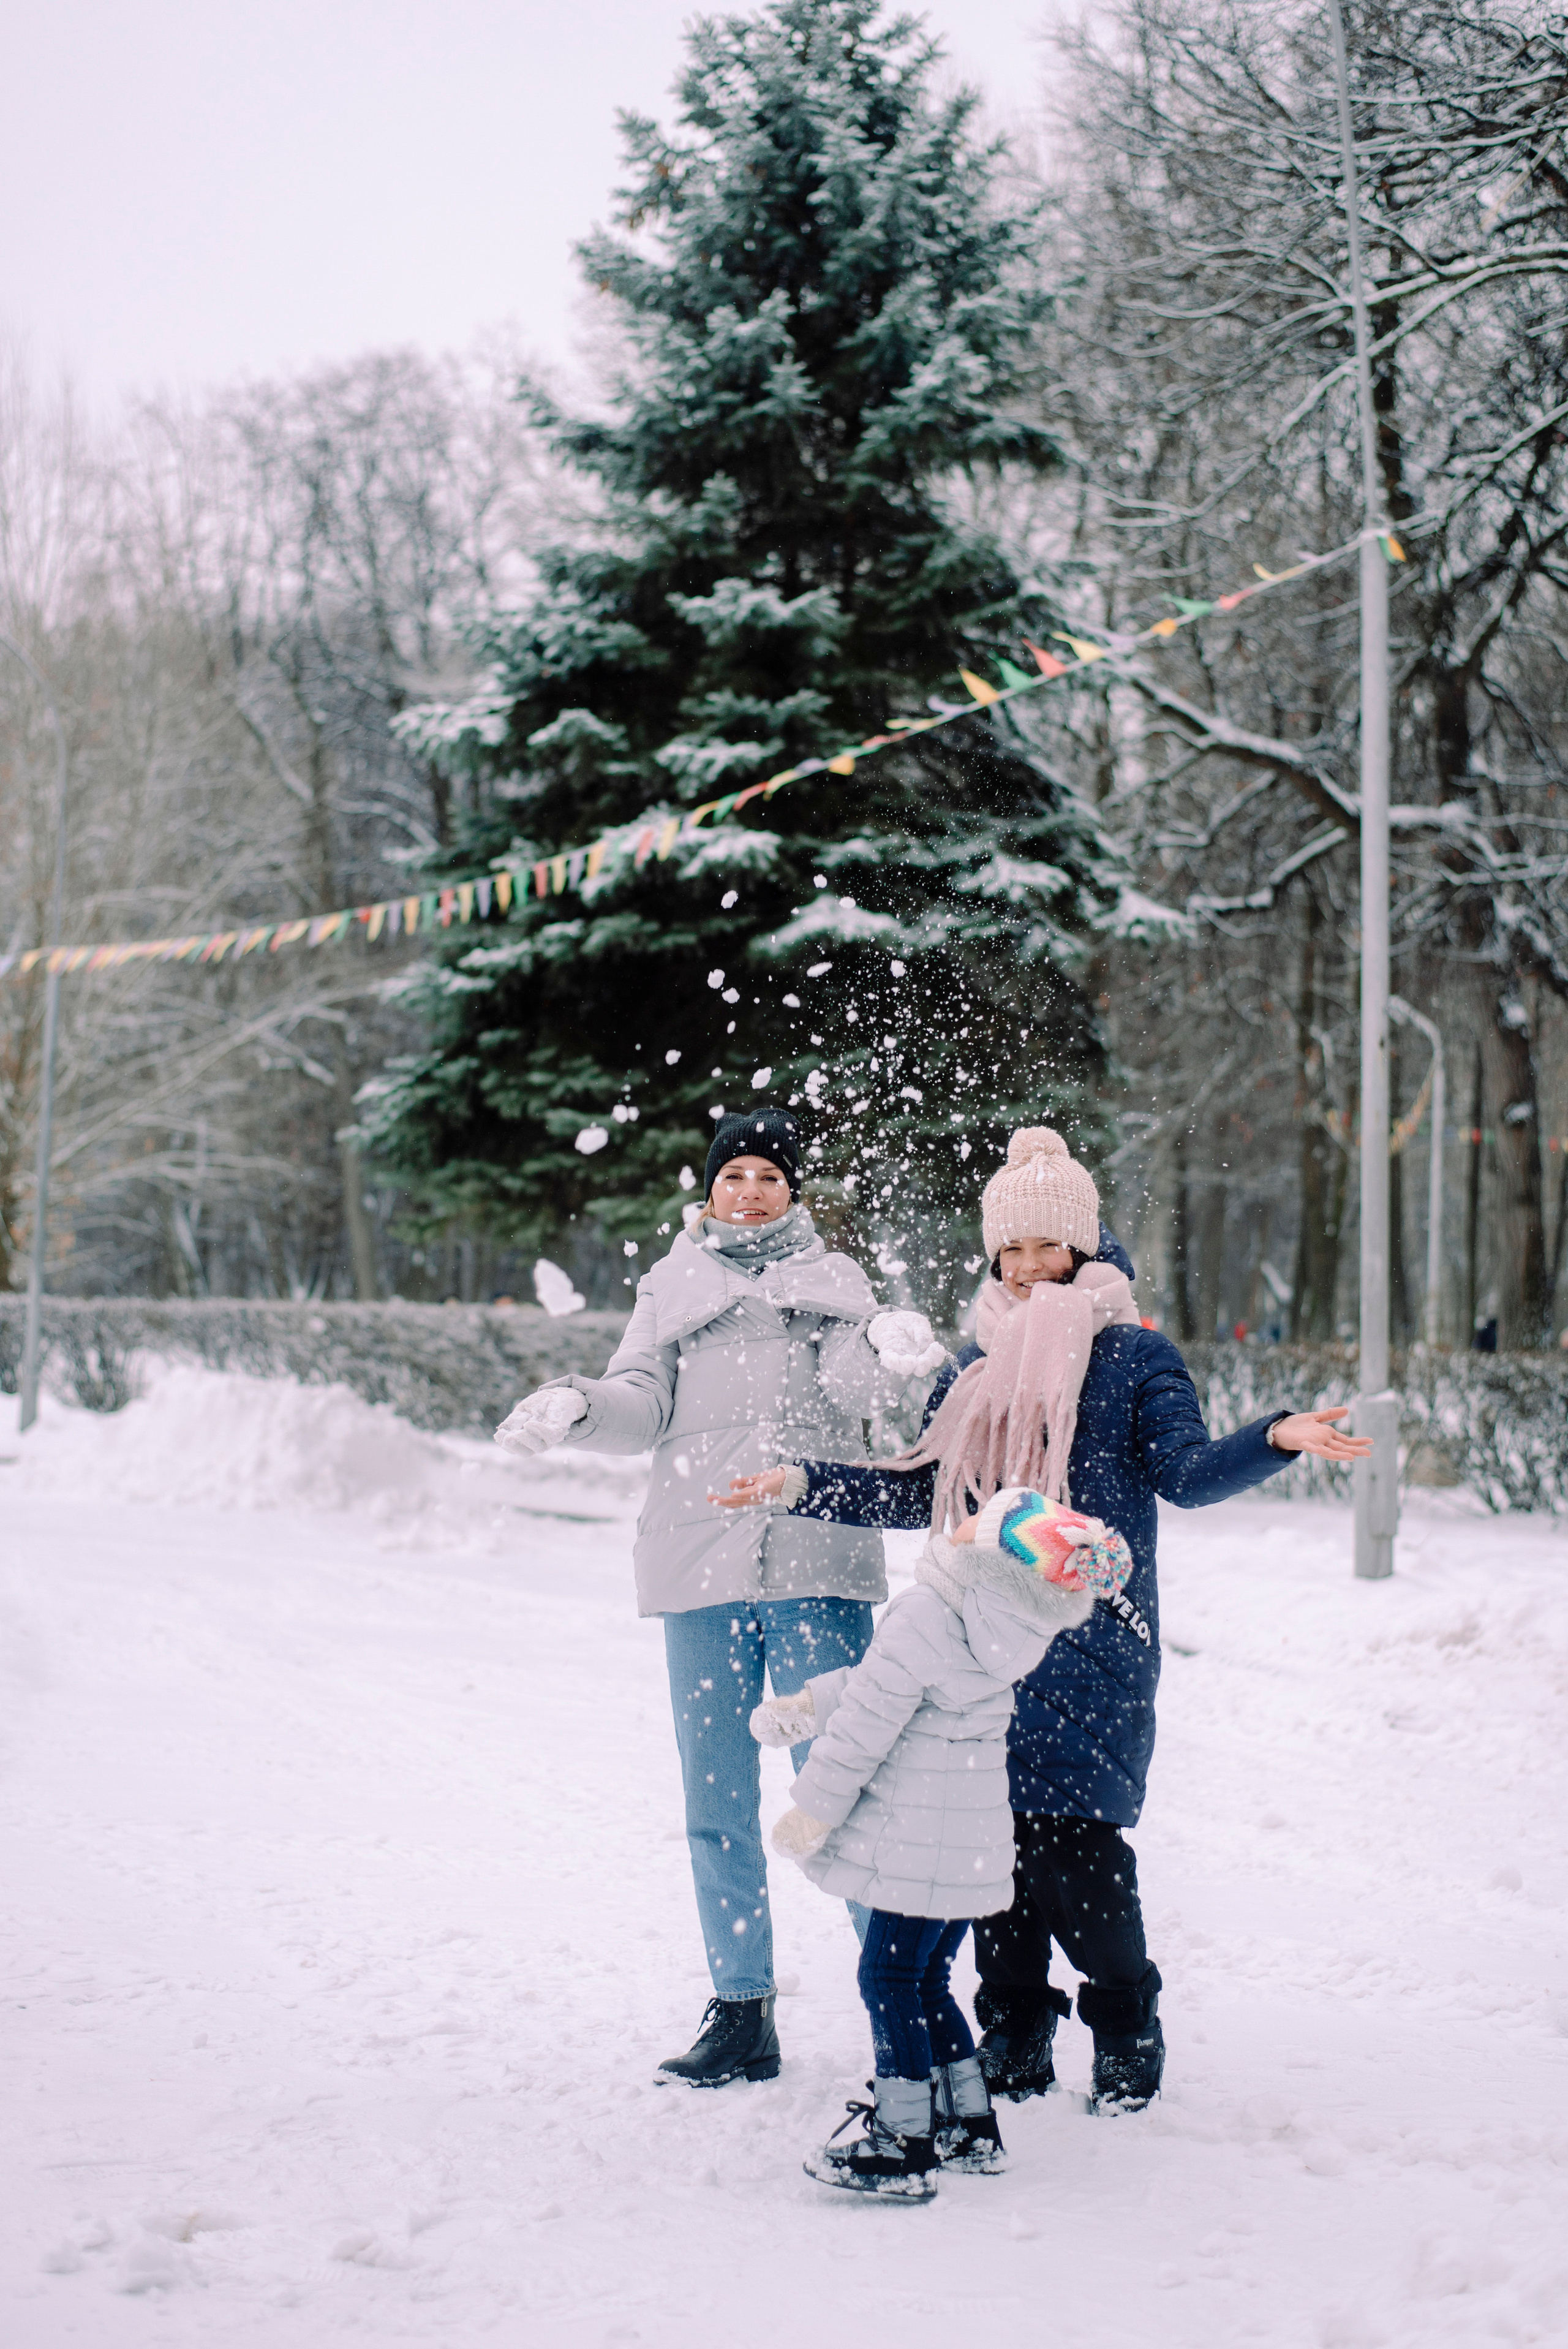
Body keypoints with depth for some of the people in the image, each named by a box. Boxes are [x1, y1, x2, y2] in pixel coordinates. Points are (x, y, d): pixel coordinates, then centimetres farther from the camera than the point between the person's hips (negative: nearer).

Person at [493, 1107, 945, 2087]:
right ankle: (743, 2014, 14)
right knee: (717, 1801, 6)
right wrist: (578, 1407, -18)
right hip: (700, 1568, 2)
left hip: (816, 1565, -2)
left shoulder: (834, 1281, 11)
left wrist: (891, 1354, -30)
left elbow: (852, 1386, -7)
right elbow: (643, 1406, 4)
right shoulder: (673, 1287, 16)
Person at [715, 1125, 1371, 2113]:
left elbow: (1188, 1471, -7)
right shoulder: (976, 1366, 18)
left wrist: (1276, 1438, -25)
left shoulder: (1133, 1354, 4)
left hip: (1093, 1641, -5)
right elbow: (923, 1491, 23)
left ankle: (1127, 2032, 7)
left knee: (1073, 1841, -12)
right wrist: (803, 1484, 20)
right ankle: (1016, 2038, 16)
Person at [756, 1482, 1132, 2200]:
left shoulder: (921, 1617, -21)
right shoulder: (997, 1633, 6)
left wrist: (811, 1813, -5)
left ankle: (904, 2144, 1)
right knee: (925, 1982, 19)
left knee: (889, 1979, -1)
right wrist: (805, 1705, 24)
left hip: (918, 1843, -8)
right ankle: (969, 2126, 24)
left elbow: (866, 1725, -15)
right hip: (974, 1842, 8)